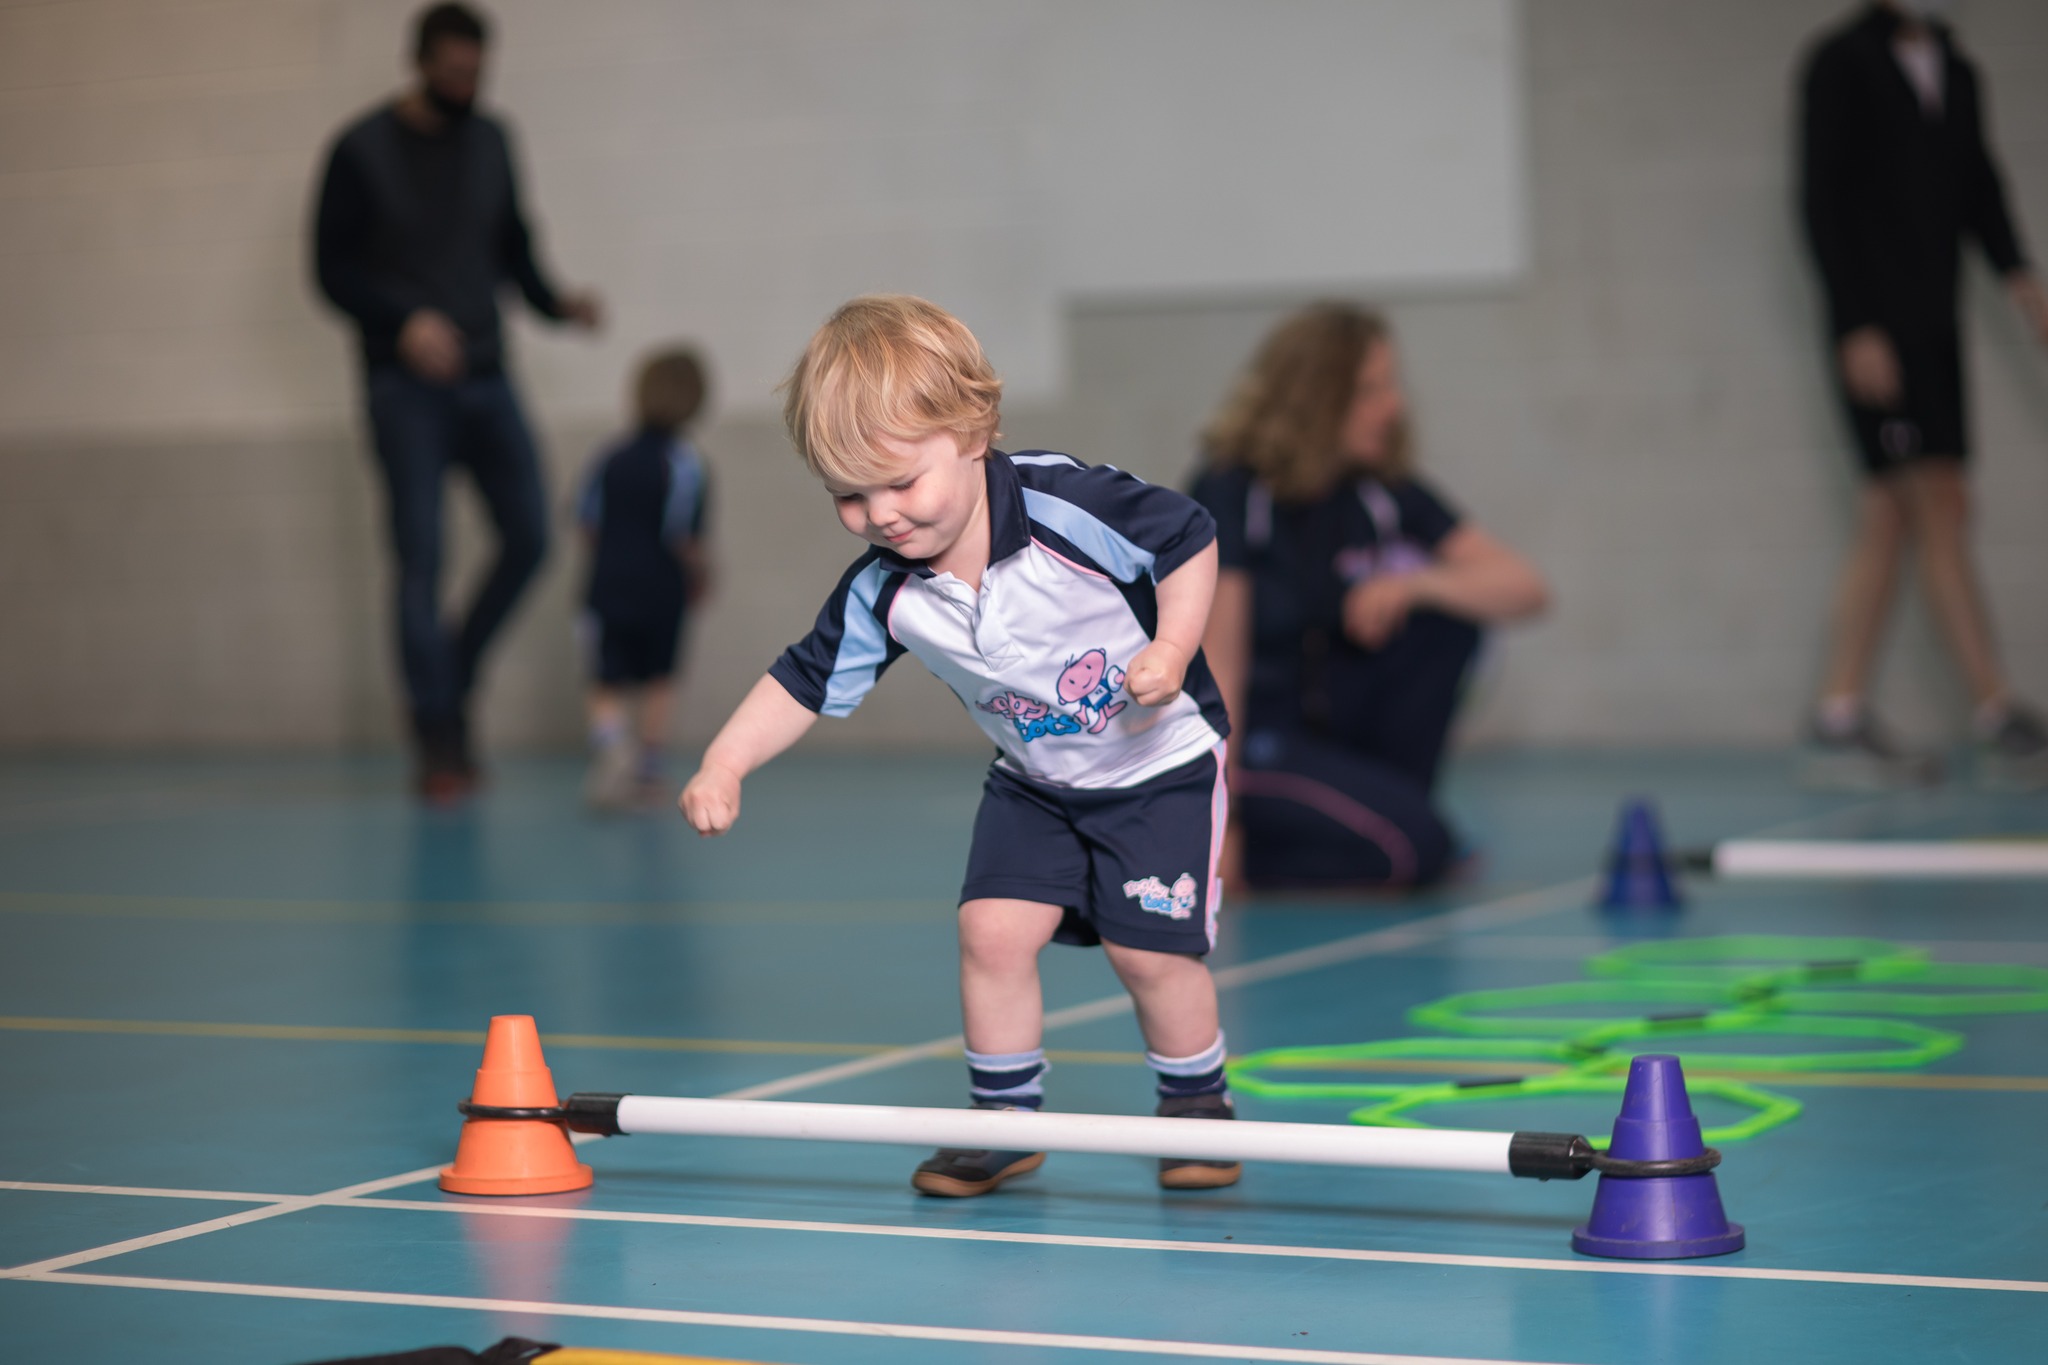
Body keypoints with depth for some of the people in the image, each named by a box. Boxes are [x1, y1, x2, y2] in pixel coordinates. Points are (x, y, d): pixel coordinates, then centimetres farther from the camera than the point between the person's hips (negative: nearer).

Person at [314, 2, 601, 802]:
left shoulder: (489, 142, 9)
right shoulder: (363, 151, -5)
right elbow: (333, 269, -6)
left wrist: (553, 302, -3)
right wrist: (404, 321, -21)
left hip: (484, 376, 5)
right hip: (405, 385, -5)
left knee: (528, 538, -3)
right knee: (421, 559, -7)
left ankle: (450, 683, 18)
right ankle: (438, 742, -1)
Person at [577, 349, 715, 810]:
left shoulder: (609, 459, 0)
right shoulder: (686, 464, -12)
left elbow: (588, 525, 3)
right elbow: (688, 539, -16)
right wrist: (700, 580, 3)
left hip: (609, 587, 2)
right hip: (662, 591, -2)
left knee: (608, 685, 5)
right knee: (658, 678, 17)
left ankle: (610, 742, -24)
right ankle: (646, 770, 19)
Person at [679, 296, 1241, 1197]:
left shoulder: (1068, 507, -29)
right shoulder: (882, 595, -15)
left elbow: (1189, 538, -18)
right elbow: (806, 683, -6)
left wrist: (1172, 652, -28)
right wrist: (725, 765, -18)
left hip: (1159, 759, -4)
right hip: (1035, 783, 4)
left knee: (1147, 946, -9)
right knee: (993, 926, -10)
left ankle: (1196, 1105, 17)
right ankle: (1005, 1118, 8)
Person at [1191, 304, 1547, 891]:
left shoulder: (1383, 492, 1)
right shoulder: (1230, 495, -17)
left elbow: (1524, 588, -4)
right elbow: (1216, 658, -21)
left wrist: (1416, 583, -24)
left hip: (1323, 720, 7)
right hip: (1241, 738, -7)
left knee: (1451, 606, -8)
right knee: (1416, 850, -24)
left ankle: (1388, 815, 0)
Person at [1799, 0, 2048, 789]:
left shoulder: (1956, 74, 15)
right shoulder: (1841, 64, -5)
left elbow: (1980, 192, 16)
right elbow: (1821, 200, -10)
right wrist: (1857, 328, -16)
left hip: (1935, 328, 7)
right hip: (1878, 332, -7)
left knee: (1887, 526, 7)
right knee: (1939, 512, -10)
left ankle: (1839, 726, 10)